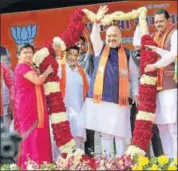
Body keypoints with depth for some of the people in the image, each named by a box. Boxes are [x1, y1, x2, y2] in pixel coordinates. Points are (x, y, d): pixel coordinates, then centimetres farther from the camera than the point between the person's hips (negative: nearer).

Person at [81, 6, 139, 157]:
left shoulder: (126, 54, 9)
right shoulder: (100, 48, 9)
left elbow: (134, 75, 16)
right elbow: (94, 36, -11)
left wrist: (135, 93, 7)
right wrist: (97, 21, -29)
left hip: (119, 100, 0)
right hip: (101, 99, 1)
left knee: (119, 132, -2)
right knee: (105, 132, 5)